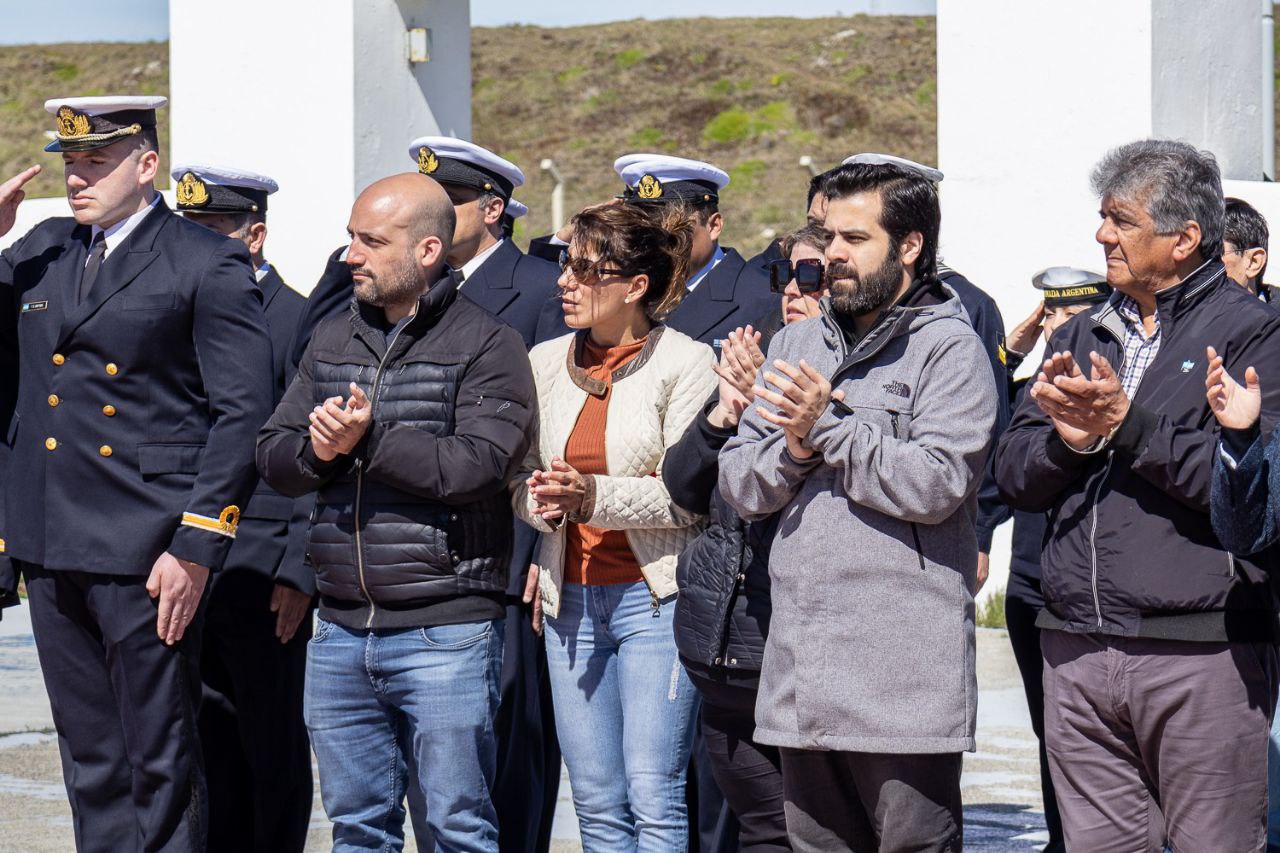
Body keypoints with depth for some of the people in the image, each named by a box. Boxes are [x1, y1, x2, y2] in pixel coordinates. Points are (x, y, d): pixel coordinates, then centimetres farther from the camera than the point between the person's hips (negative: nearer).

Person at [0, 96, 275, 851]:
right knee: (90, 761, 12)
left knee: (161, 766, 0)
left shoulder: (210, 266, -5)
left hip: (146, 554, -6)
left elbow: (243, 414, -8)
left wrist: (196, 548, -14)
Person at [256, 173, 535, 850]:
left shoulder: (487, 346, -5)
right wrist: (316, 450, -10)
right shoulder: (331, 342, 15)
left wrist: (368, 440, -17)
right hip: (341, 634, 6)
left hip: (444, 636, -6)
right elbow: (272, 455, 12)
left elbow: (478, 465, -17)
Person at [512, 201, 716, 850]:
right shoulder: (546, 362, 11)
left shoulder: (687, 363, -6)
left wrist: (595, 496, -22)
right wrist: (538, 500, -7)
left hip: (655, 596, -5)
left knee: (653, 796, -9)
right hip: (571, 598, 6)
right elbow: (522, 474, 16)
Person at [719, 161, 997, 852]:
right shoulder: (796, 345, 18)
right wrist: (791, 450, -7)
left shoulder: (948, 348, -2)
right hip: (801, 665, 7)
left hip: (904, 665, -6)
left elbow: (936, 485, -15)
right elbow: (738, 487, 13)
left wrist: (829, 428, -12)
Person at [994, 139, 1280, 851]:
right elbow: (1015, 477, 13)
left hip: (1202, 654, -6)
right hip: (1079, 652, 6)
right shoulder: (1083, 336, 18)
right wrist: (1067, 439, -8)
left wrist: (1127, 425, -14)